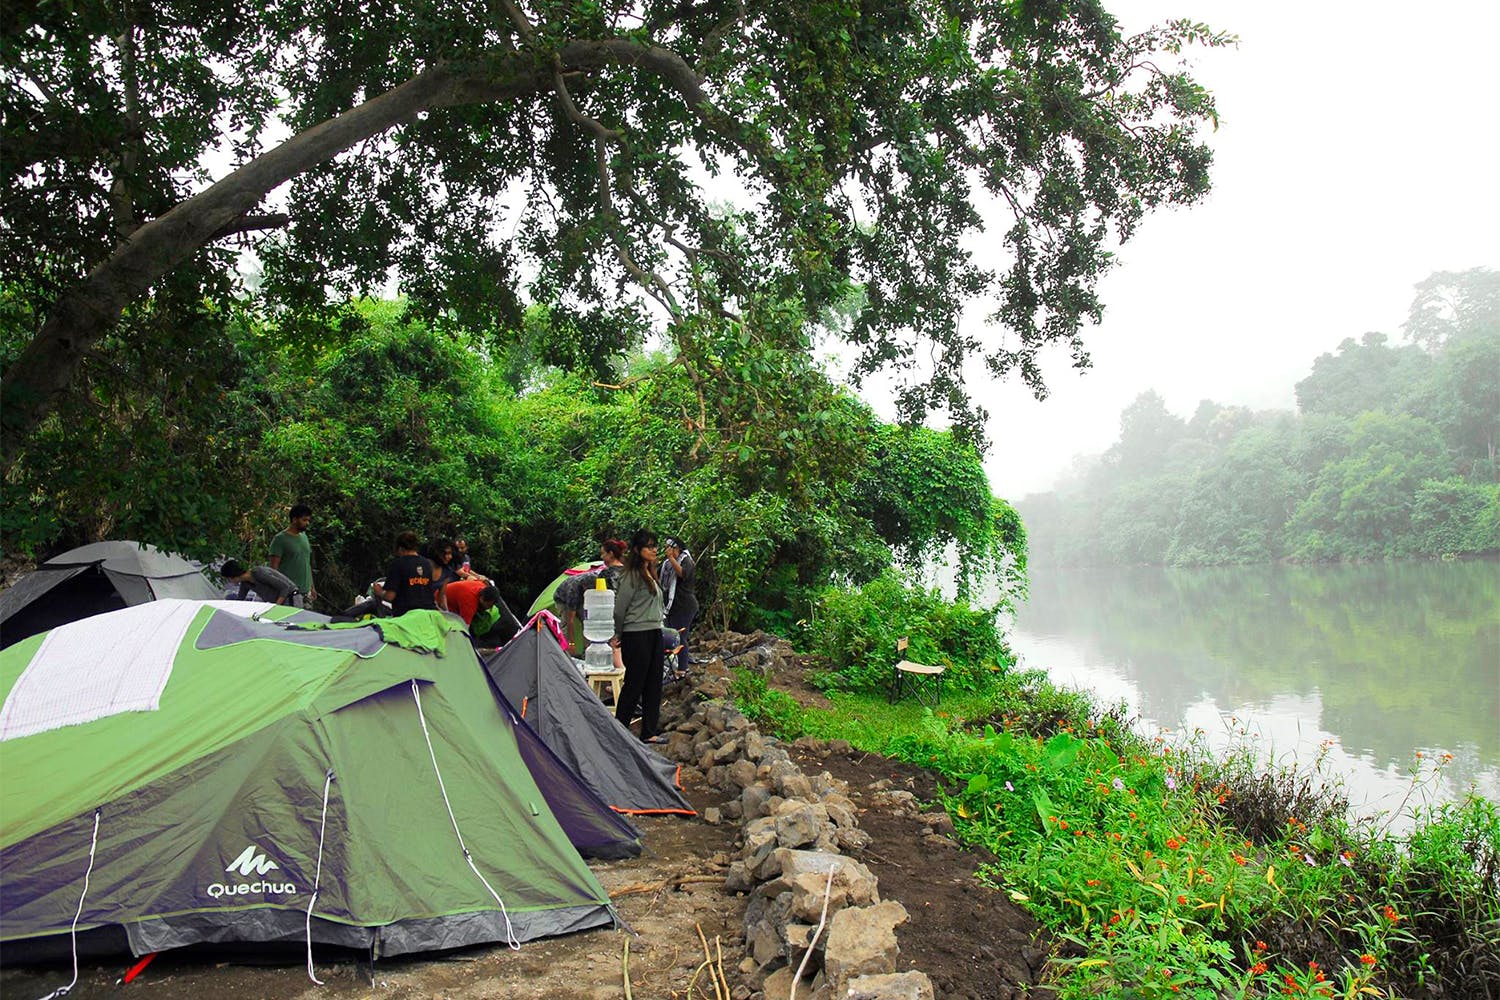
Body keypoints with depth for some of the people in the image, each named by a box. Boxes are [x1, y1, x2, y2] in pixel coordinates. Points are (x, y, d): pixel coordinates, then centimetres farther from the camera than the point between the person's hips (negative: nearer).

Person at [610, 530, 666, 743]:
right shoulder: (632, 575, -15)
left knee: (653, 684, 10)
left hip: (654, 633, 9)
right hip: (636, 635, -9)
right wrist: (618, 635, -1)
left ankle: (649, 733, 18)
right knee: (634, 684, -2)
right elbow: (620, 607, -11)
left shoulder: (651, 573, 14)